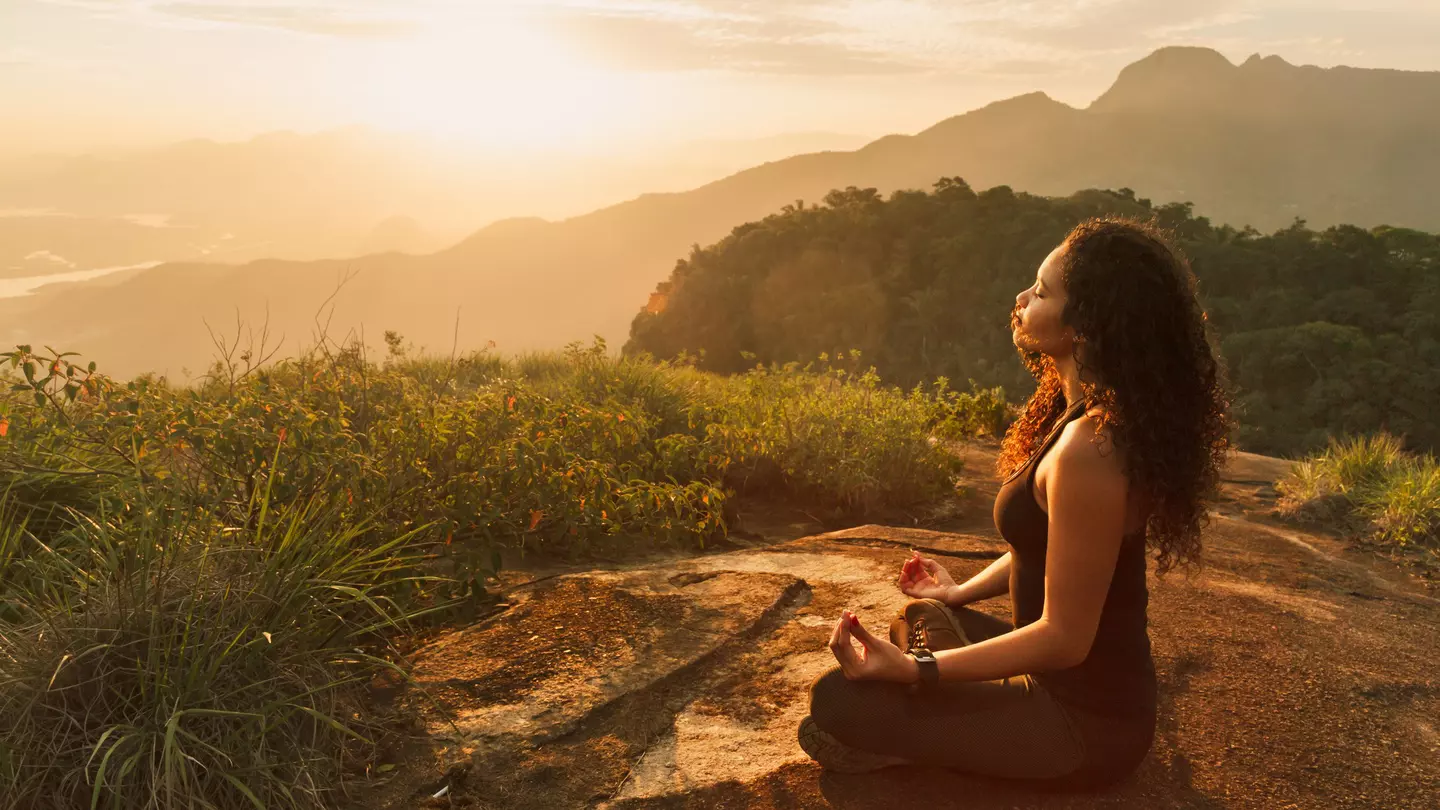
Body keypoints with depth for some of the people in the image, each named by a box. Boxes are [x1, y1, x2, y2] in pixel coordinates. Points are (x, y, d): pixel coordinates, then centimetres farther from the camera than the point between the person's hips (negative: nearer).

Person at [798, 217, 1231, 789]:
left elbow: (1063, 637, -26)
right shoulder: (1094, 415, 0)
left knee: (839, 701, -14)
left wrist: (912, 671, -26)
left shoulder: (1087, 450, -31)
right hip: (1080, 687, 10)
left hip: (1084, 723, -10)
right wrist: (960, 592, 21)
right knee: (923, 616, 28)